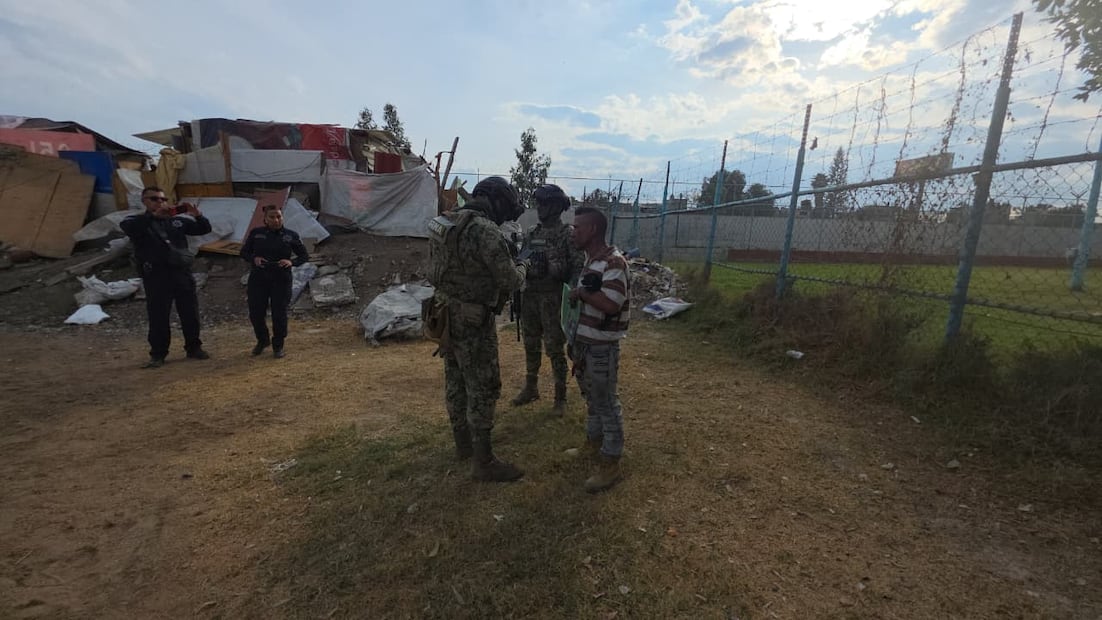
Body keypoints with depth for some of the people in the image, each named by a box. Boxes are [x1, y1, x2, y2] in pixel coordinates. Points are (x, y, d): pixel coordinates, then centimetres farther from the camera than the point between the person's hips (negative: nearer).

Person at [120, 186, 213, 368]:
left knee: (190, 313, 7)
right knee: (158, 316, 0)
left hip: (182, 272, 3)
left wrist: (197, 215, -8)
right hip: (156, 275, -2)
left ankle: (194, 348, 20)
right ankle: (157, 354, 11)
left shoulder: (177, 220, 13)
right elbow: (127, 227, -17)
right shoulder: (138, 221, 5)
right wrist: (153, 215, -26)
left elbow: (204, 229, 12)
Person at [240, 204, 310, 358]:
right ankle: (262, 340, 33)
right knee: (255, 313, 5)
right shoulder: (256, 233, 3)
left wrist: (292, 262, -15)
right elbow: (244, 252, 11)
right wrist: (253, 259, -11)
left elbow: (305, 255, 5)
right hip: (258, 278, 2)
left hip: (281, 280, -1)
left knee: (279, 314, 1)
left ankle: (278, 346, 21)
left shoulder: (291, 235, 0)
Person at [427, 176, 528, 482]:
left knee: (455, 382, 19)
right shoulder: (485, 231, -21)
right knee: (483, 388, 2)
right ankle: (484, 462, 13)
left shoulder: (445, 222, 6)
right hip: (473, 322, -9)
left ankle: (463, 442, 37)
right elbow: (510, 280, -19)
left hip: (447, 315, 9)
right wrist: (522, 267, 5)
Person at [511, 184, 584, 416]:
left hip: (553, 299, -6)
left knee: (555, 349, 0)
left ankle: (560, 397, 13)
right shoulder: (531, 235, 12)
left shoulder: (567, 235, -8)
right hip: (529, 297, 7)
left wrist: (569, 296, -21)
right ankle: (531, 388, 32)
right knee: (530, 346, 16)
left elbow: (578, 267, -13)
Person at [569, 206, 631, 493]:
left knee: (606, 403, 2)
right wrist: (575, 340, 14)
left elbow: (611, 305, -30)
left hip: (602, 347, -9)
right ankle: (593, 443, 41)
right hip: (584, 342, 9)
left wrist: (582, 292, -16)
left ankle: (611, 464, 15)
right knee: (591, 398, 22)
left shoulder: (613, 262, -20)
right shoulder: (589, 260, 10)